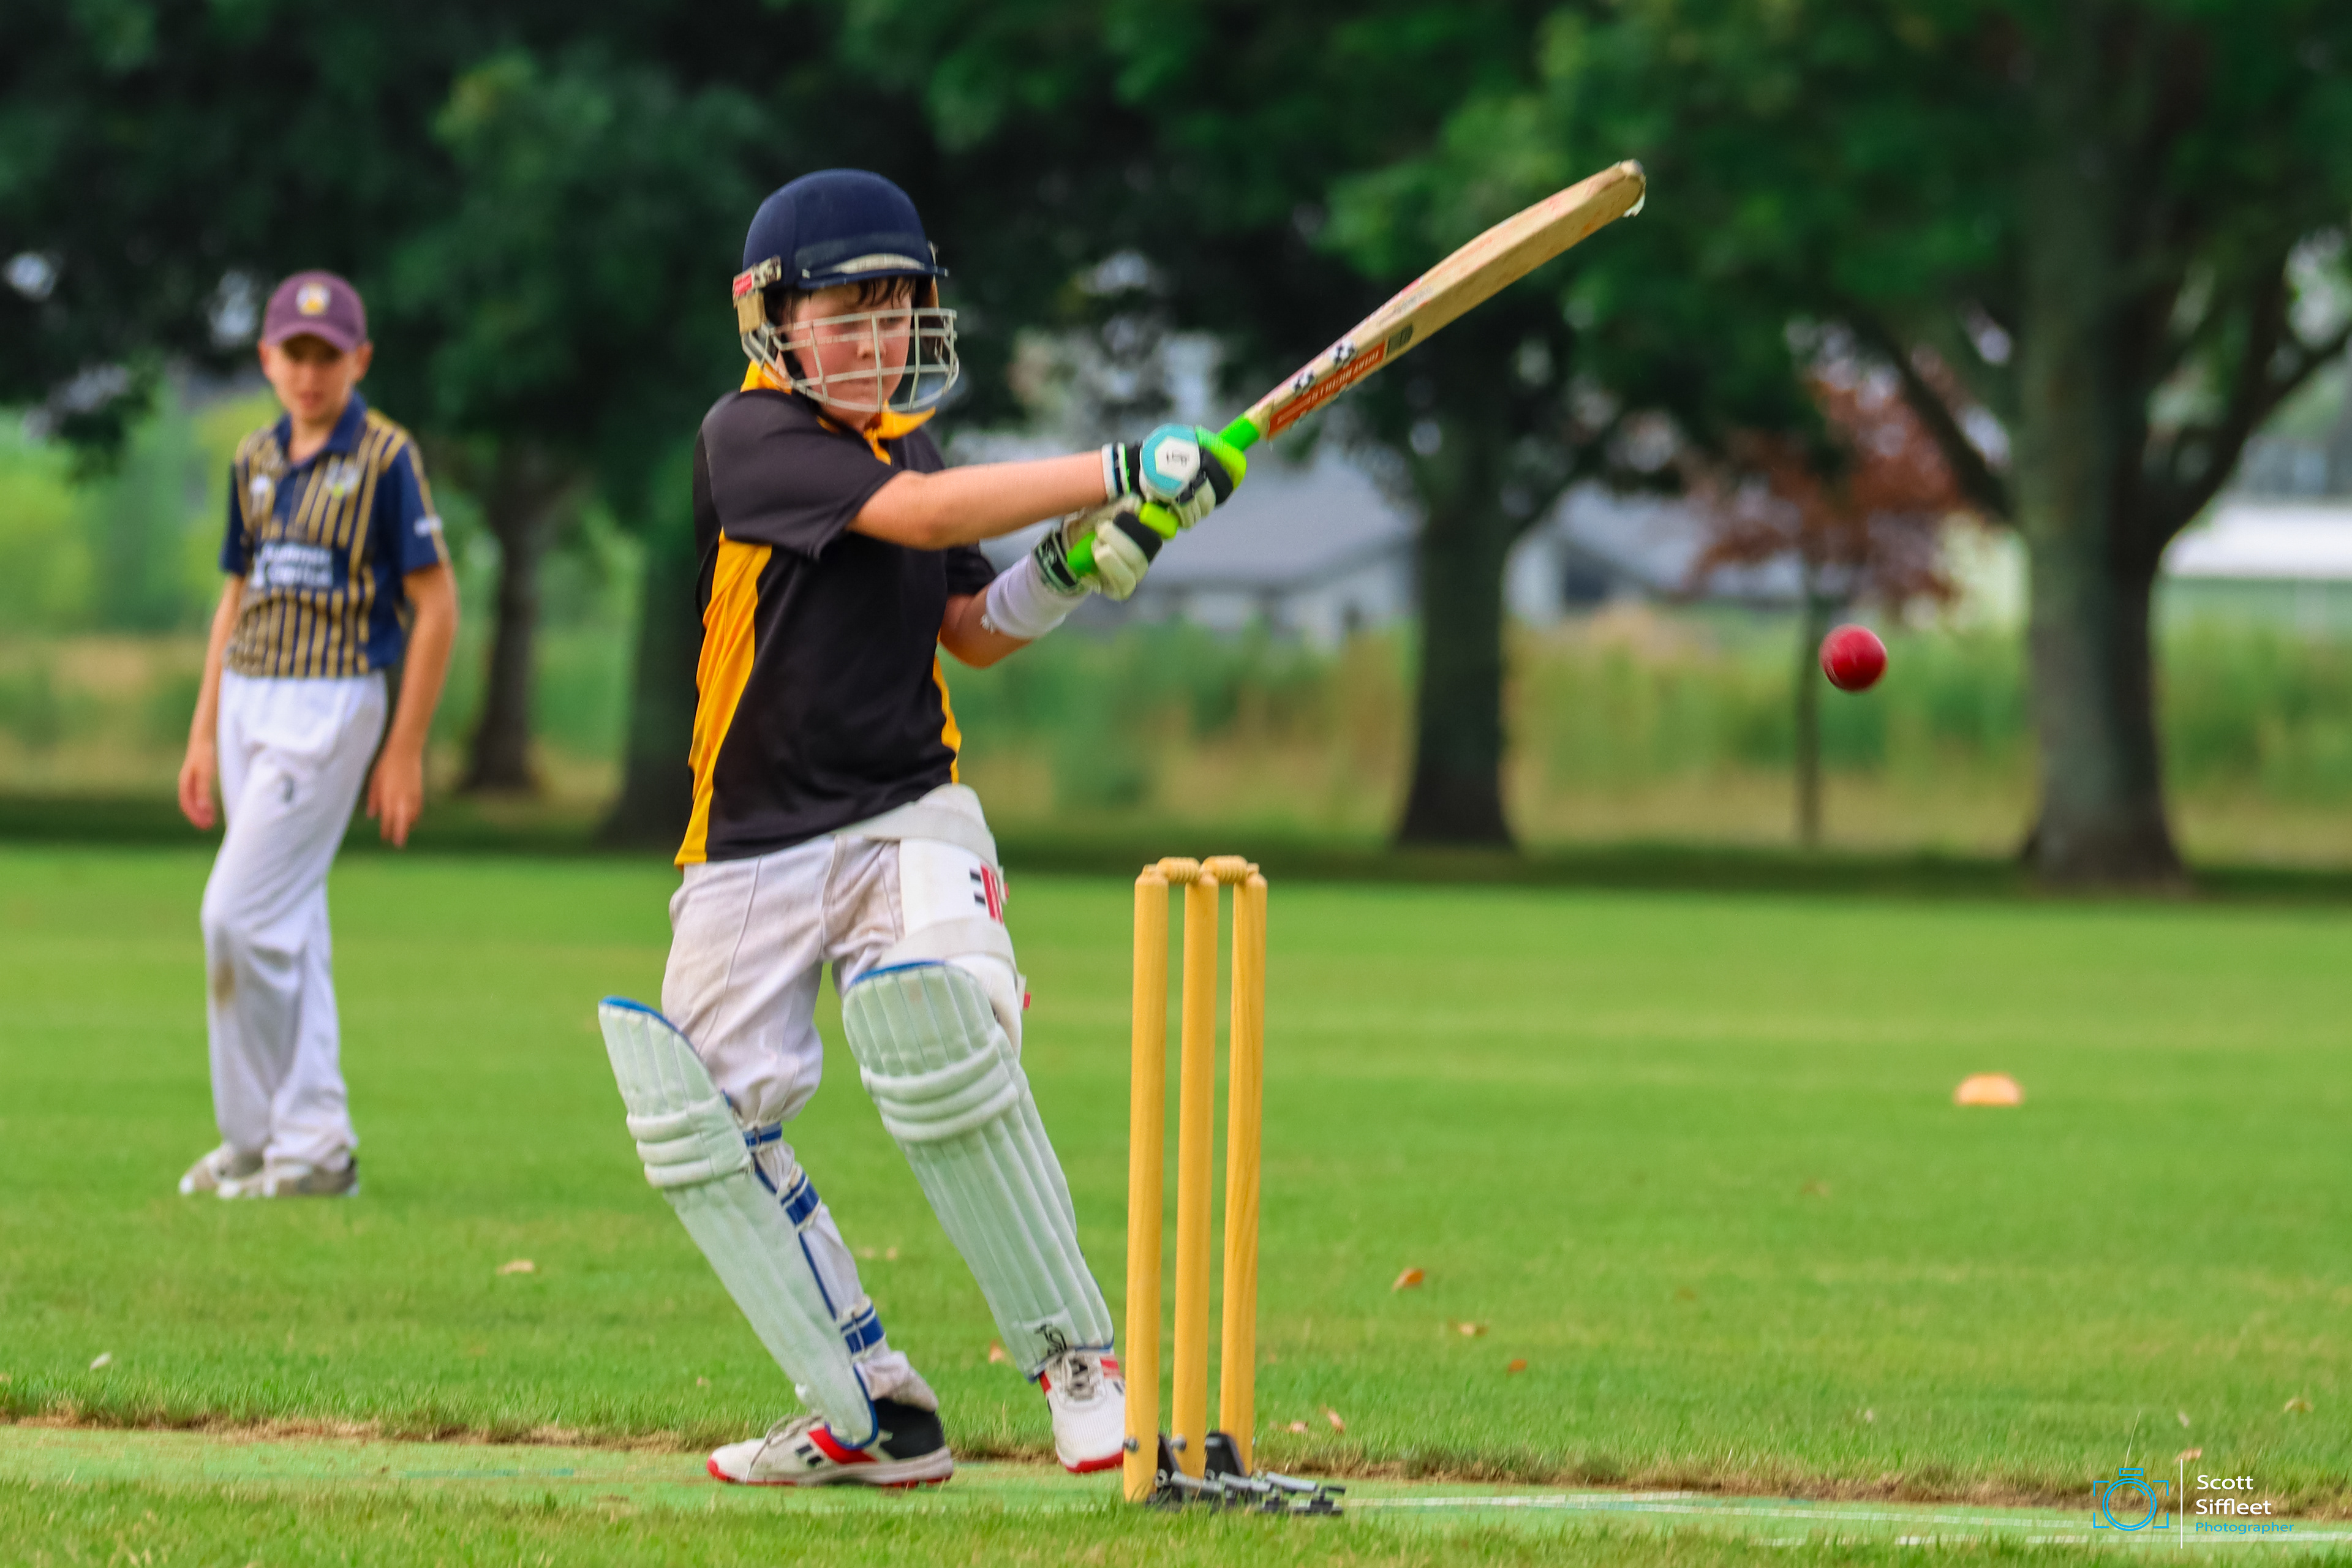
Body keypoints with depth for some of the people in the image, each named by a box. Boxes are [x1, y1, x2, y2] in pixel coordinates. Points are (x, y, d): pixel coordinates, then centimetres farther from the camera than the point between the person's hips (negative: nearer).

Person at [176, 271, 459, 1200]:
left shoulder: (385, 458, -9)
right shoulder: (255, 461, 12)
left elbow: (436, 603, -9)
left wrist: (406, 749, -12)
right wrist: (203, 733, 15)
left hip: (330, 701, -7)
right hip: (247, 702, 7)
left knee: (241, 914, -13)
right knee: (288, 929, 9)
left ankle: (264, 1135, -5)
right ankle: (309, 1142, 13)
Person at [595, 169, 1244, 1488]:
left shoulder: (909, 446, 9)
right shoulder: (750, 437, -11)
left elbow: (974, 628, 18)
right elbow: (918, 514, -25)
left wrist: (1063, 575, -2)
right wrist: (1117, 474, -30)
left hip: (911, 816, 2)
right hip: (754, 844, -2)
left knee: (946, 1050, -25)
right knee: (700, 1124, -9)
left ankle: (1077, 1354, -13)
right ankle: (872, 1416, 2)